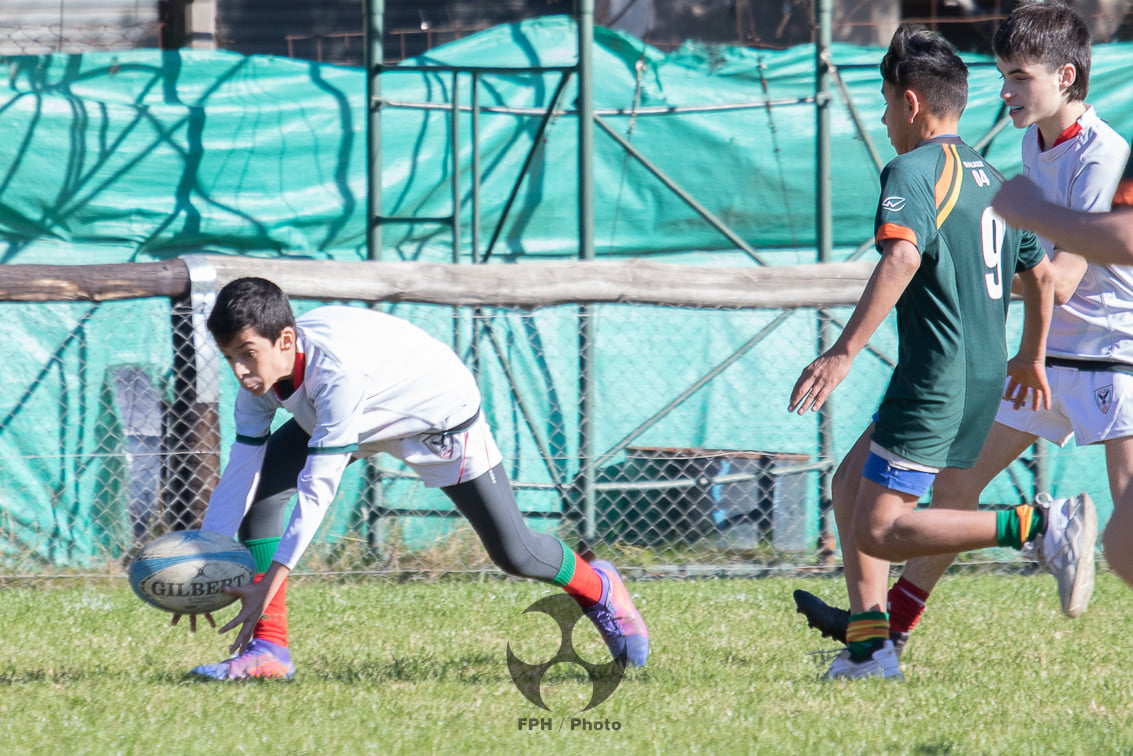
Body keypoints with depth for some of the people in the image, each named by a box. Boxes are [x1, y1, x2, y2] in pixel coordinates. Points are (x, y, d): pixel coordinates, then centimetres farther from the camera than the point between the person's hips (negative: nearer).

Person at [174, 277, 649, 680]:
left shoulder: (337, 368, -45)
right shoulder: (259, 373, -23)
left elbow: (318, 487, -45)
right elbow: (239, 474, -16)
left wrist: (271, 581, -46)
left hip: (439, 410, -6)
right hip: (356, 417, 6)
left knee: (512, 553, 2)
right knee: (260, 488, -16)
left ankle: (599, 590, 35)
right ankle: (267, 647, -13)